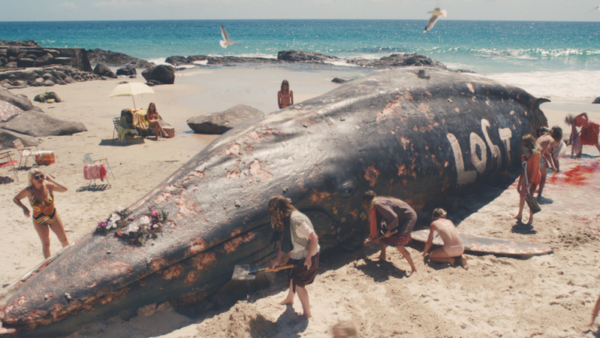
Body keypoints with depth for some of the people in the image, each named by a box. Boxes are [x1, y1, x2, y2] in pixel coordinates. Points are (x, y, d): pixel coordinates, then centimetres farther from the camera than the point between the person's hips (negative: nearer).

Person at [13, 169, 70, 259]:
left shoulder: (48, 186, -17)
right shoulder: (29, 191, -18)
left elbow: (64, 189, -30)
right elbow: (15, 199, -3)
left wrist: (52, 180, -32)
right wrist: (24, 208, -19)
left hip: (54, 217, 1)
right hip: (39, 221, -1)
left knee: (64, 240, 10)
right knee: (46, 244, 7)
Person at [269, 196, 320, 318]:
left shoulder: (295, 220, -34)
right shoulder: (284, 220, -5)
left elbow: (314, 238, -32)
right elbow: (283, 240, 6)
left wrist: (308, 259, -23)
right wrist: (278, 259, 3)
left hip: (307, 257, -8)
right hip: (296, 256, 8)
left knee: (298, 283, 4)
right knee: (293, 278, 26)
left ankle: (307, 313, 22)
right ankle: (289, 299, 53)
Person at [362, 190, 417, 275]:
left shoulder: (378, 204, -24)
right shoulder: (376, 206, 7)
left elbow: (393, 216, -31)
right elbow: (376, 224, 19)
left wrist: (389, 230, -17)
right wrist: (370, 238, 25)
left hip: (408, 218, -10)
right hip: (400, 218, 10)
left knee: (398, 245, -16)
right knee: (383, 232, 18)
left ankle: (414, 269, -7)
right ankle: (383, 256, 36)